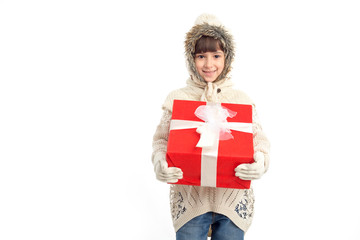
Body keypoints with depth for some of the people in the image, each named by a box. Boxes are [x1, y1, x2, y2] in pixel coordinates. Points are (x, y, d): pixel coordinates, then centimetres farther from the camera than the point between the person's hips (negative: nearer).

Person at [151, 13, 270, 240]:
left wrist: (261, 164, -19)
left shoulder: (243, 100, 3)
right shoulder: (176, 98, 3)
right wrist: (159, 162, -17)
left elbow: (260, 139, 2)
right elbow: (161, 139, 3)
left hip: (233, 199, 1)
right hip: (189, 199, 0)